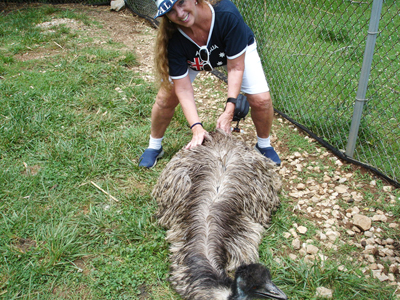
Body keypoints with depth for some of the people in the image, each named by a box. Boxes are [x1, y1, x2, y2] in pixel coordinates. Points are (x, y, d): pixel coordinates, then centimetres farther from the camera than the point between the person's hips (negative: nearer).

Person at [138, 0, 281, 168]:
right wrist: (196, 127, -43)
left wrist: (228, 112, -38)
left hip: (238, 50, 0)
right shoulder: (172, 39, -35)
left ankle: (264, 145, 16)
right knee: (166, 97, -12)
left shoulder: (226, 14, -41)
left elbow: (236, 67, -33)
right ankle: (154, 147, 16)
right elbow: (183, 89, -31)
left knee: (261, 100, -14)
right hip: (192, 59, 1)